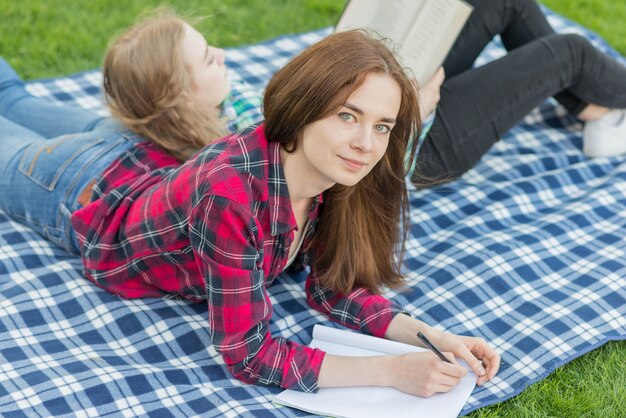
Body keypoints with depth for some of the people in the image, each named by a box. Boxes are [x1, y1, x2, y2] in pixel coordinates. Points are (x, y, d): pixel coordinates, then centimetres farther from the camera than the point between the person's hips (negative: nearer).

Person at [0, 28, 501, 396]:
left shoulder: (332, 176, -29)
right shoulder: (230, 196, -49)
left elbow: (333, 286, -17)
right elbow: (247, 355, -42)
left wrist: (430, 336, -32)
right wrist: (389, 371, -46)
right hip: (97, 201, -4)